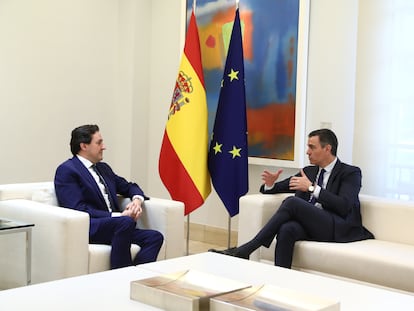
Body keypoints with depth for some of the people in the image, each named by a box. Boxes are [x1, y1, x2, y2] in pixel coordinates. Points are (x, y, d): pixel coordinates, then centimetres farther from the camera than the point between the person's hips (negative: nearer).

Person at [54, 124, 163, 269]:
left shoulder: (103, 168, 23)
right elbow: (78, 208, -14)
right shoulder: (66, 170, -2)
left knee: (155, 237, -17)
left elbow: (129, 187, 31)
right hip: (86, 229, -8)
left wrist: (137, 200, 5)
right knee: (126, 222, -35)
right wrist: (118, 216, -18)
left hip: (115, 227, 8)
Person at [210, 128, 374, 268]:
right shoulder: (308, 171, 23)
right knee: (287, 229, -33)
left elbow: (344, 206, -12)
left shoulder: (351, 173, 5)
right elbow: (280, 188, 26)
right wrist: (270, 184, 1)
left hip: (337, 229, -5)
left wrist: (312, 188, -16)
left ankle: (246, 250, -30)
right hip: (309, 226, 5)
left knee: (292, 202, -29)